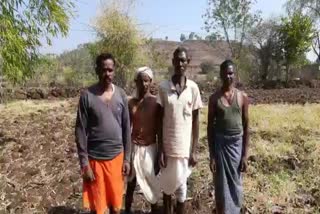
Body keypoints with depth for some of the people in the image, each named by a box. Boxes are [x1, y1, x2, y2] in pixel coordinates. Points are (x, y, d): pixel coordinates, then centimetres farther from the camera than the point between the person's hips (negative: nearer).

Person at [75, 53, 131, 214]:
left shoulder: (121, 95, 0)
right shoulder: (87, 96, -10)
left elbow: (126, 128, 4)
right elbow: (81, 131, -8)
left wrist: (127, 158, 3)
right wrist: (84, 163, -11)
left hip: (116, 156, 3)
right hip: (95, 158, -2)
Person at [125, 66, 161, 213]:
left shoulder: (156, 102, -7)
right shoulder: (131, 103, -1)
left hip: (150, 148, -2)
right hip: (134, 147, 2)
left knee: (152, 182, 12)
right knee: (131, 181, 14)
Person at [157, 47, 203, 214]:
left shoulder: (193, 87, -4)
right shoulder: (163, 87, -5)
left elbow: (195, 120, 0)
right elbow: (160, 120, -2)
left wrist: (194, 150, -2)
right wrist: (160, 149, -5)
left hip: (185, 147, 0)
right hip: (167, 146, 1)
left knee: (181, 185, 11)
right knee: (166, 185, 15)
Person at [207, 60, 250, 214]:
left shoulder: (243, 97, -2)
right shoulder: (214, 98, -4)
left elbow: (246, 127, 1)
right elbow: (210, 127, -2)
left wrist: (245, 155, -2)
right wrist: (212, 155, -6)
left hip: (237, 144, 1)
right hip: (220, 144, -1)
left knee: (235, 183, 13)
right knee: (222, 184, 7)